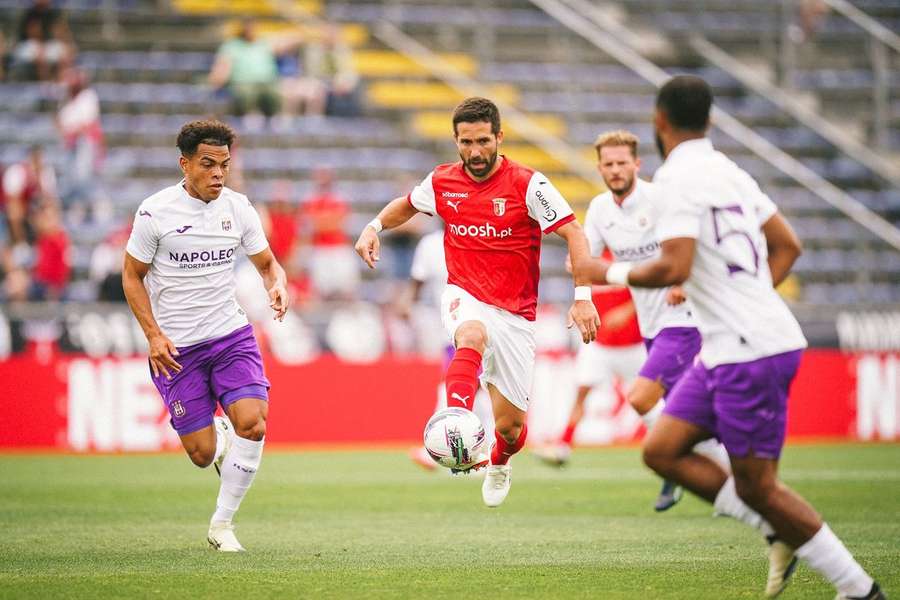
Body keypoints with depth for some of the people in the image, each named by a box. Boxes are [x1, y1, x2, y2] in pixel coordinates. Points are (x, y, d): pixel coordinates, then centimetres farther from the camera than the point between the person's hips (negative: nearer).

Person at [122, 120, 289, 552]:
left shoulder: (238, 207, 1)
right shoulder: (155, 211, -9)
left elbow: (267, 263, 14)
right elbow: (132, 276, 0)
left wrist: (277, 287, -10)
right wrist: (154, 335, -12)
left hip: (232, 335, 3)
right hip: (176, 348, -2)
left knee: (253, 423, -19)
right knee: (202, 453, -5)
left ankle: (222, 525, -2)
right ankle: (217, 434, 36)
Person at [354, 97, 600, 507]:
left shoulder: (527, 184, -10)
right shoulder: (442, 182, 2)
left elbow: (573, 234, -10)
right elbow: (407, 204, 25)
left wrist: (582, 296, -18)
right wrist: (375, 227, 7)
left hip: (515, 313, -1)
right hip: (464, 298, 1)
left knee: (510, 425, 2)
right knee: (473, 334, -39)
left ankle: (498, 463, 41)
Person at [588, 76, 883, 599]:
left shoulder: (680, 178, -13)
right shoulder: (729, 172, 14)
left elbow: (673, 268, -22)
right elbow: (788, 246, 20)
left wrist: (612, 273, -5)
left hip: (749, 351, -9)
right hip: (729, 348, 9)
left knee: (756, 487, -3)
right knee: (662, 450, 11)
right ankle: (782, 535, 10)